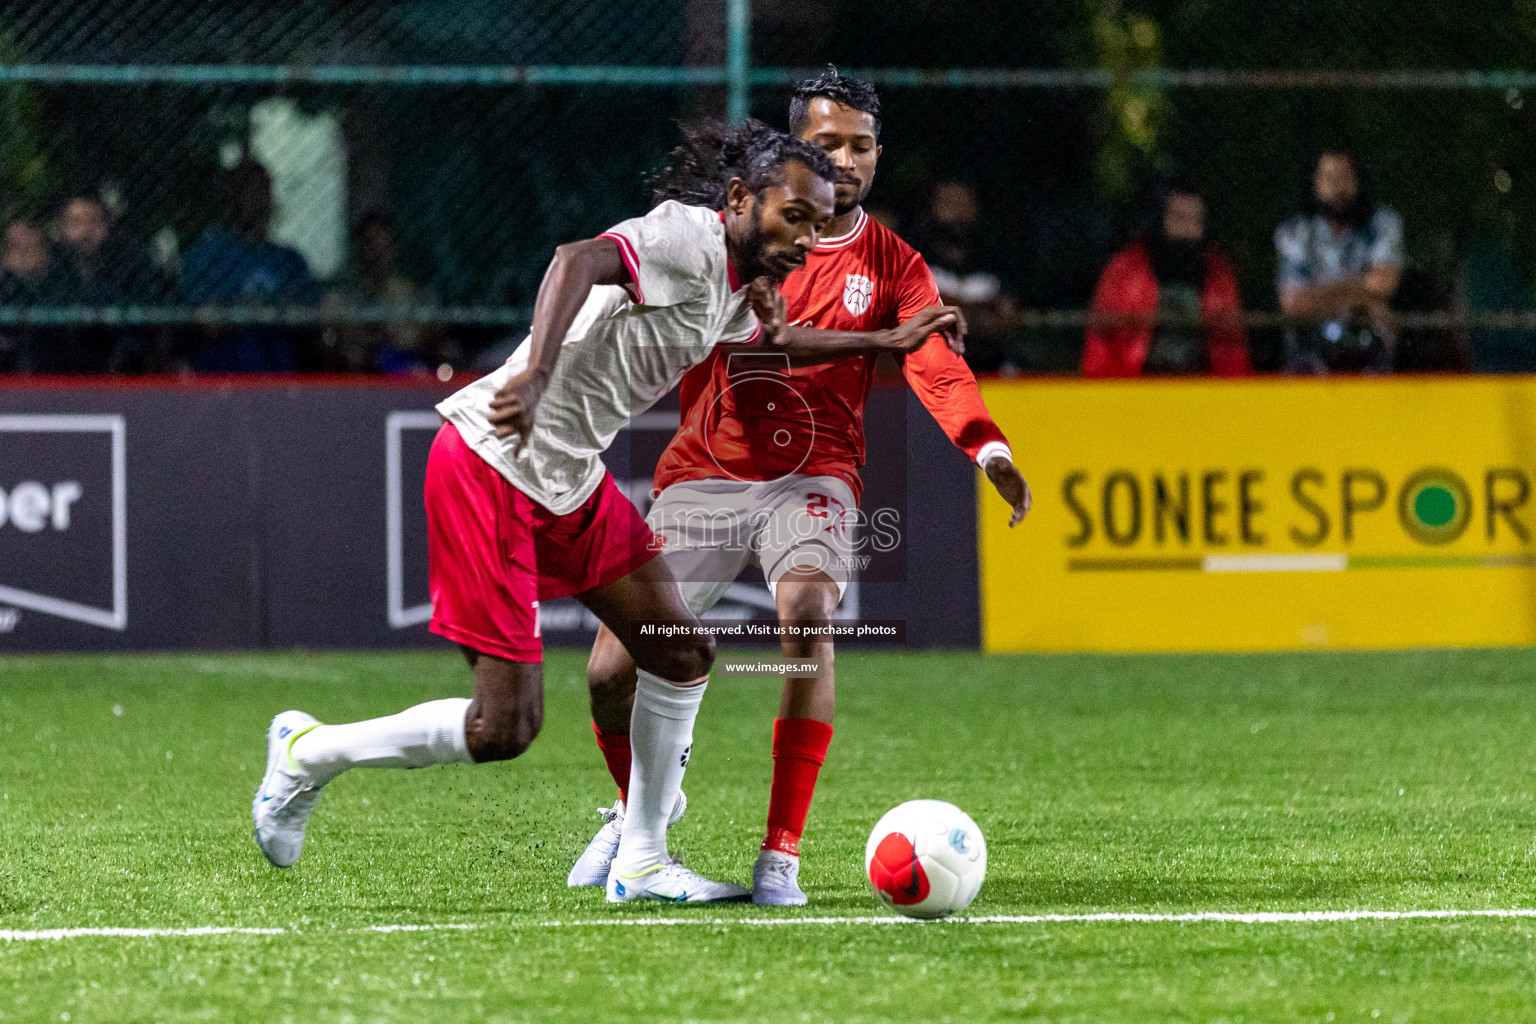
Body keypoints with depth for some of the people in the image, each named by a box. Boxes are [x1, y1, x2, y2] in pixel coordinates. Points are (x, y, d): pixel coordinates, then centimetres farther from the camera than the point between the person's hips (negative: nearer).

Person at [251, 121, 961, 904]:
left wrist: (887, 341, 33)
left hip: (570, 481, 10)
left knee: (684, 654, 8)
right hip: (492, 466, -10)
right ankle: (309, 752, 11)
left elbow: (773, 339, 35)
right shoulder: (688, 239, -20)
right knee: (505, 728, -9)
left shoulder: (739, 286, 10)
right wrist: (535, 375, -53)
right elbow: (578, 261, -39)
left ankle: (640, 862, 20)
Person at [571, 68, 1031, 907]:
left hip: (811, 476, -1)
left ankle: (781, 855, -25)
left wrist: (987, 447, -32)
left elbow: (935, 365, -13)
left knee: (807, 612, -33)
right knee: (611, 671, -7)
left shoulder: (892, 267, 3)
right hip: (703, 474, 1)